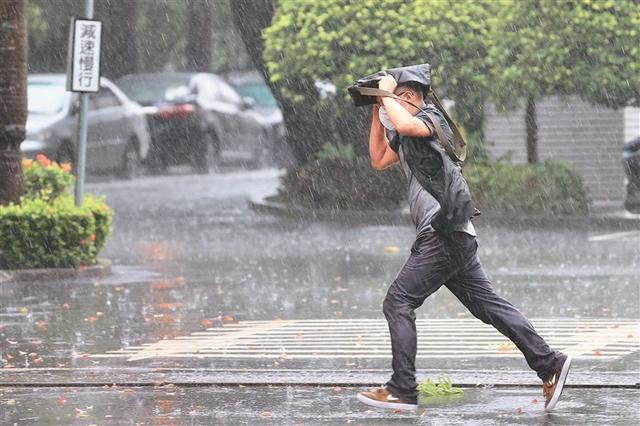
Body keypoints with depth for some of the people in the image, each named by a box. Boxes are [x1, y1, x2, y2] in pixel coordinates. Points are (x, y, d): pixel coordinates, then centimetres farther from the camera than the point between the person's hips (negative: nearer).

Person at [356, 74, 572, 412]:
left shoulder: (430, 116, -5)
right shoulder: (407, 136, 24)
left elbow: (405, 124, -26)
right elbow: (379, 160, 32)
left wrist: (386, 93, -10)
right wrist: (376, 113, 24)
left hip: (445, 235, -10)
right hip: (451, 240, 10)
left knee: (398, 302, -9)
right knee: (487, 304, 8)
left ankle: (402, 390, -10)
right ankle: (549, 364, 6)